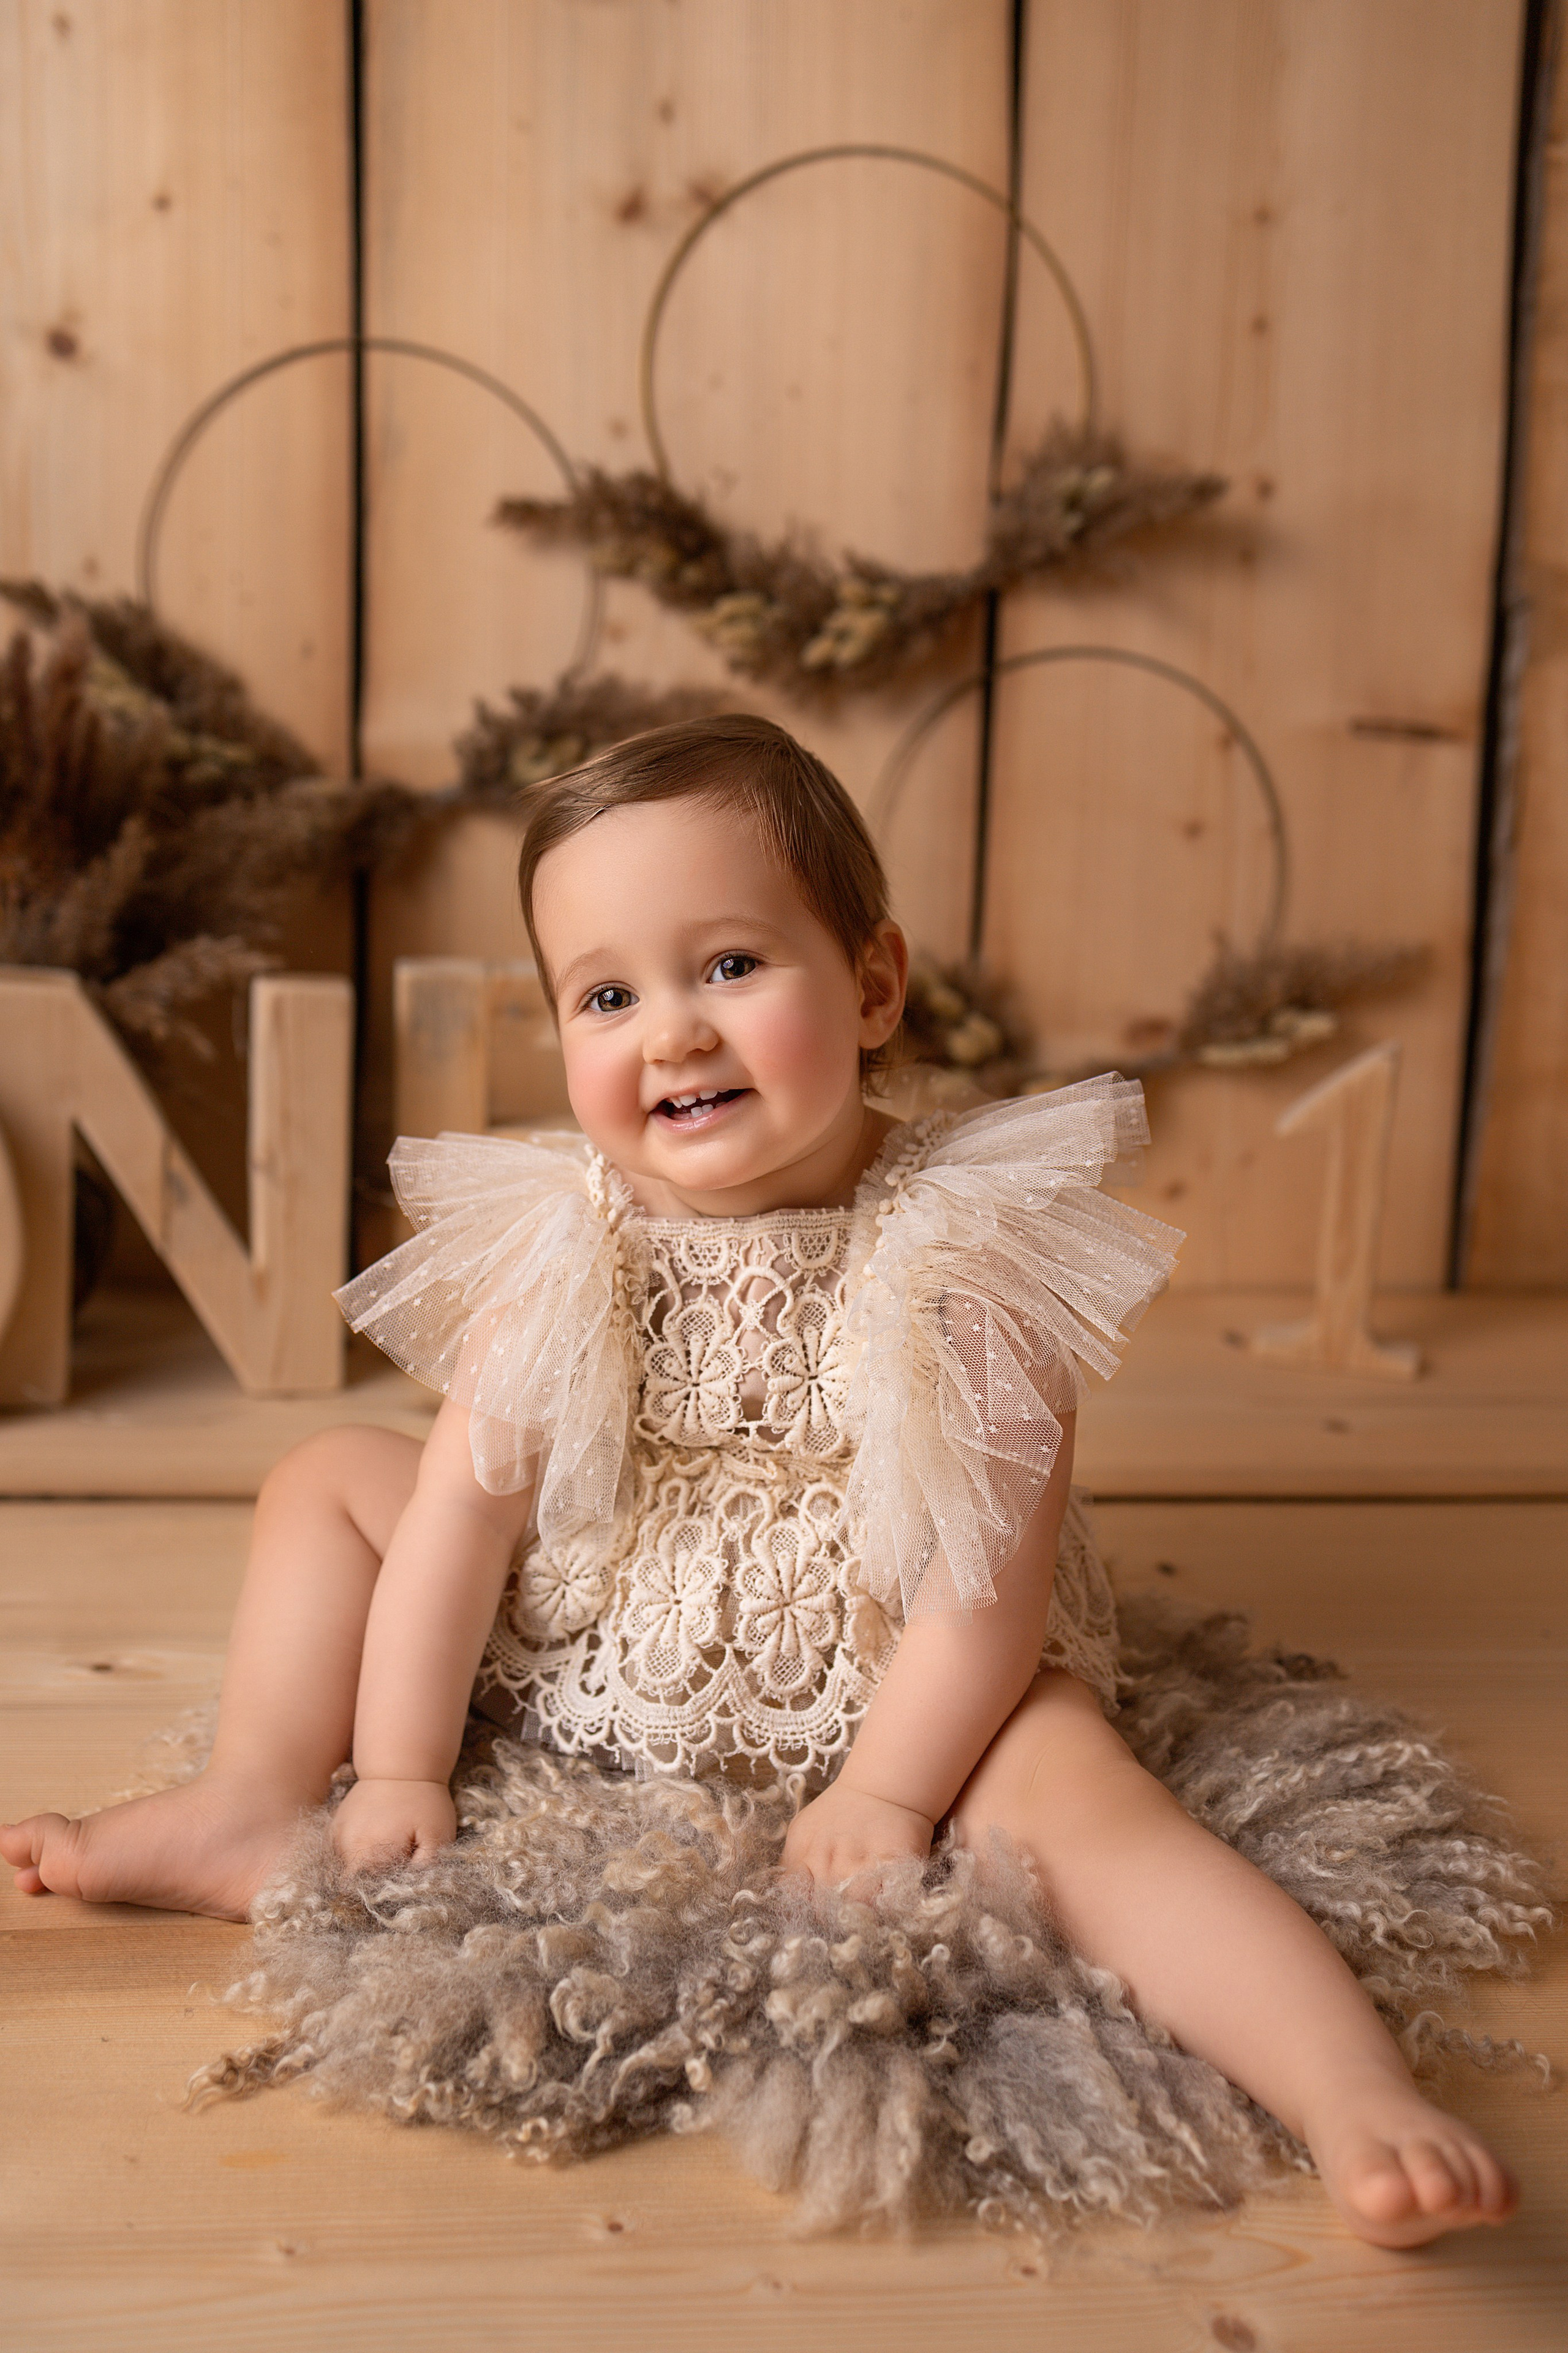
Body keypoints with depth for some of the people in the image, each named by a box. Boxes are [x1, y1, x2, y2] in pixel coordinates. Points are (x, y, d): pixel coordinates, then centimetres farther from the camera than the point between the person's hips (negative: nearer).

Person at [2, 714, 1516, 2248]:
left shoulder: (965, 1245, -22)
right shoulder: (566, 1239, -13)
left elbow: (994, 1557, -20)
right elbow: (464, 1499, -11)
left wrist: (884, 1792, -21)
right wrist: (398, 1775, -10)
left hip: (891, 1681, -4)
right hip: (600, 1654, 4)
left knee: (1073, 1793, -31)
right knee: (326, 1476, 3)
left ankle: (1359, 2098, -26)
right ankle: (255, 1810, 4)